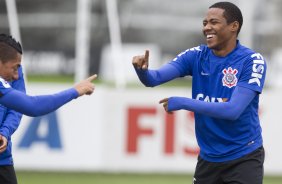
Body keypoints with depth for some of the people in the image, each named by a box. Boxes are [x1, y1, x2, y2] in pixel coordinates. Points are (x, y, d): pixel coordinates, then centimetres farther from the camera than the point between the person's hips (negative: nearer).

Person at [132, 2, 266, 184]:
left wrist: (183, 103, -25)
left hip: (243, 159, -5)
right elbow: (155, 78, -10)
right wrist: (142, 70, -34)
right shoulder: (197, 56, -1)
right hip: (208, 158, 5)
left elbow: (234, 110, -24)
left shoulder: (252, 61, -14)